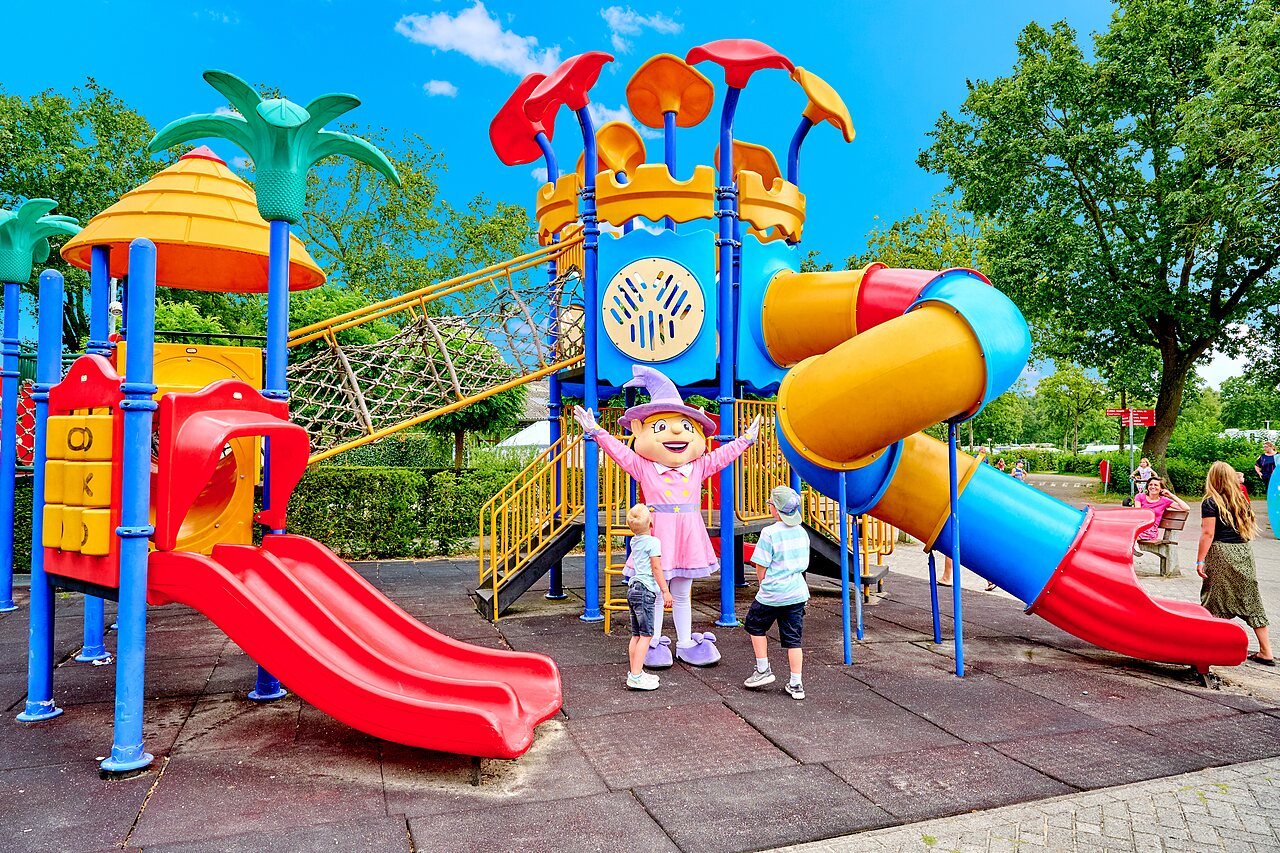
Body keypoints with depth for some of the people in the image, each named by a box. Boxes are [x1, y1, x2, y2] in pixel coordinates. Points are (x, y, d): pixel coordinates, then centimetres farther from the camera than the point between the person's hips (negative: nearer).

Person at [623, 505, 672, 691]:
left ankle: (635, 672, 16)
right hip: (645, 590, -8)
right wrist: (665, 590, -7)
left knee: (636, 634, 11)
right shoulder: (653, 542, -10)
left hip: (633, 589, 8)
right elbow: (656, 569, -12)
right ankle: (636, 676, -10)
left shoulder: (634, 541, 13)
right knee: (646, 634, -7)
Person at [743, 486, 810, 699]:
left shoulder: (770, 533, -16)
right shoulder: (802, 532, 4)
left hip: (772, 594, -5)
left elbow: (761, 567, -12)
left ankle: (763, 670, 19)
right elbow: (804, 564, 12)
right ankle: (796, 684, 13)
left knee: (755, 626, 18)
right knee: (793, 638, 10)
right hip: (797, 593, 6)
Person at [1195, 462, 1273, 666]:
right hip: (1244, 552, 6)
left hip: (1220, 553, -6)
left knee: (1214, 602, 2)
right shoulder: (1242, 501, 10)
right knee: (1250, 601, 9)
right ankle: (1266, 652, 11)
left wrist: (1200, 560, -12)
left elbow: (1208, 533, -13)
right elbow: (1250, 529, 14)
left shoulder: (1211, 503, -9)